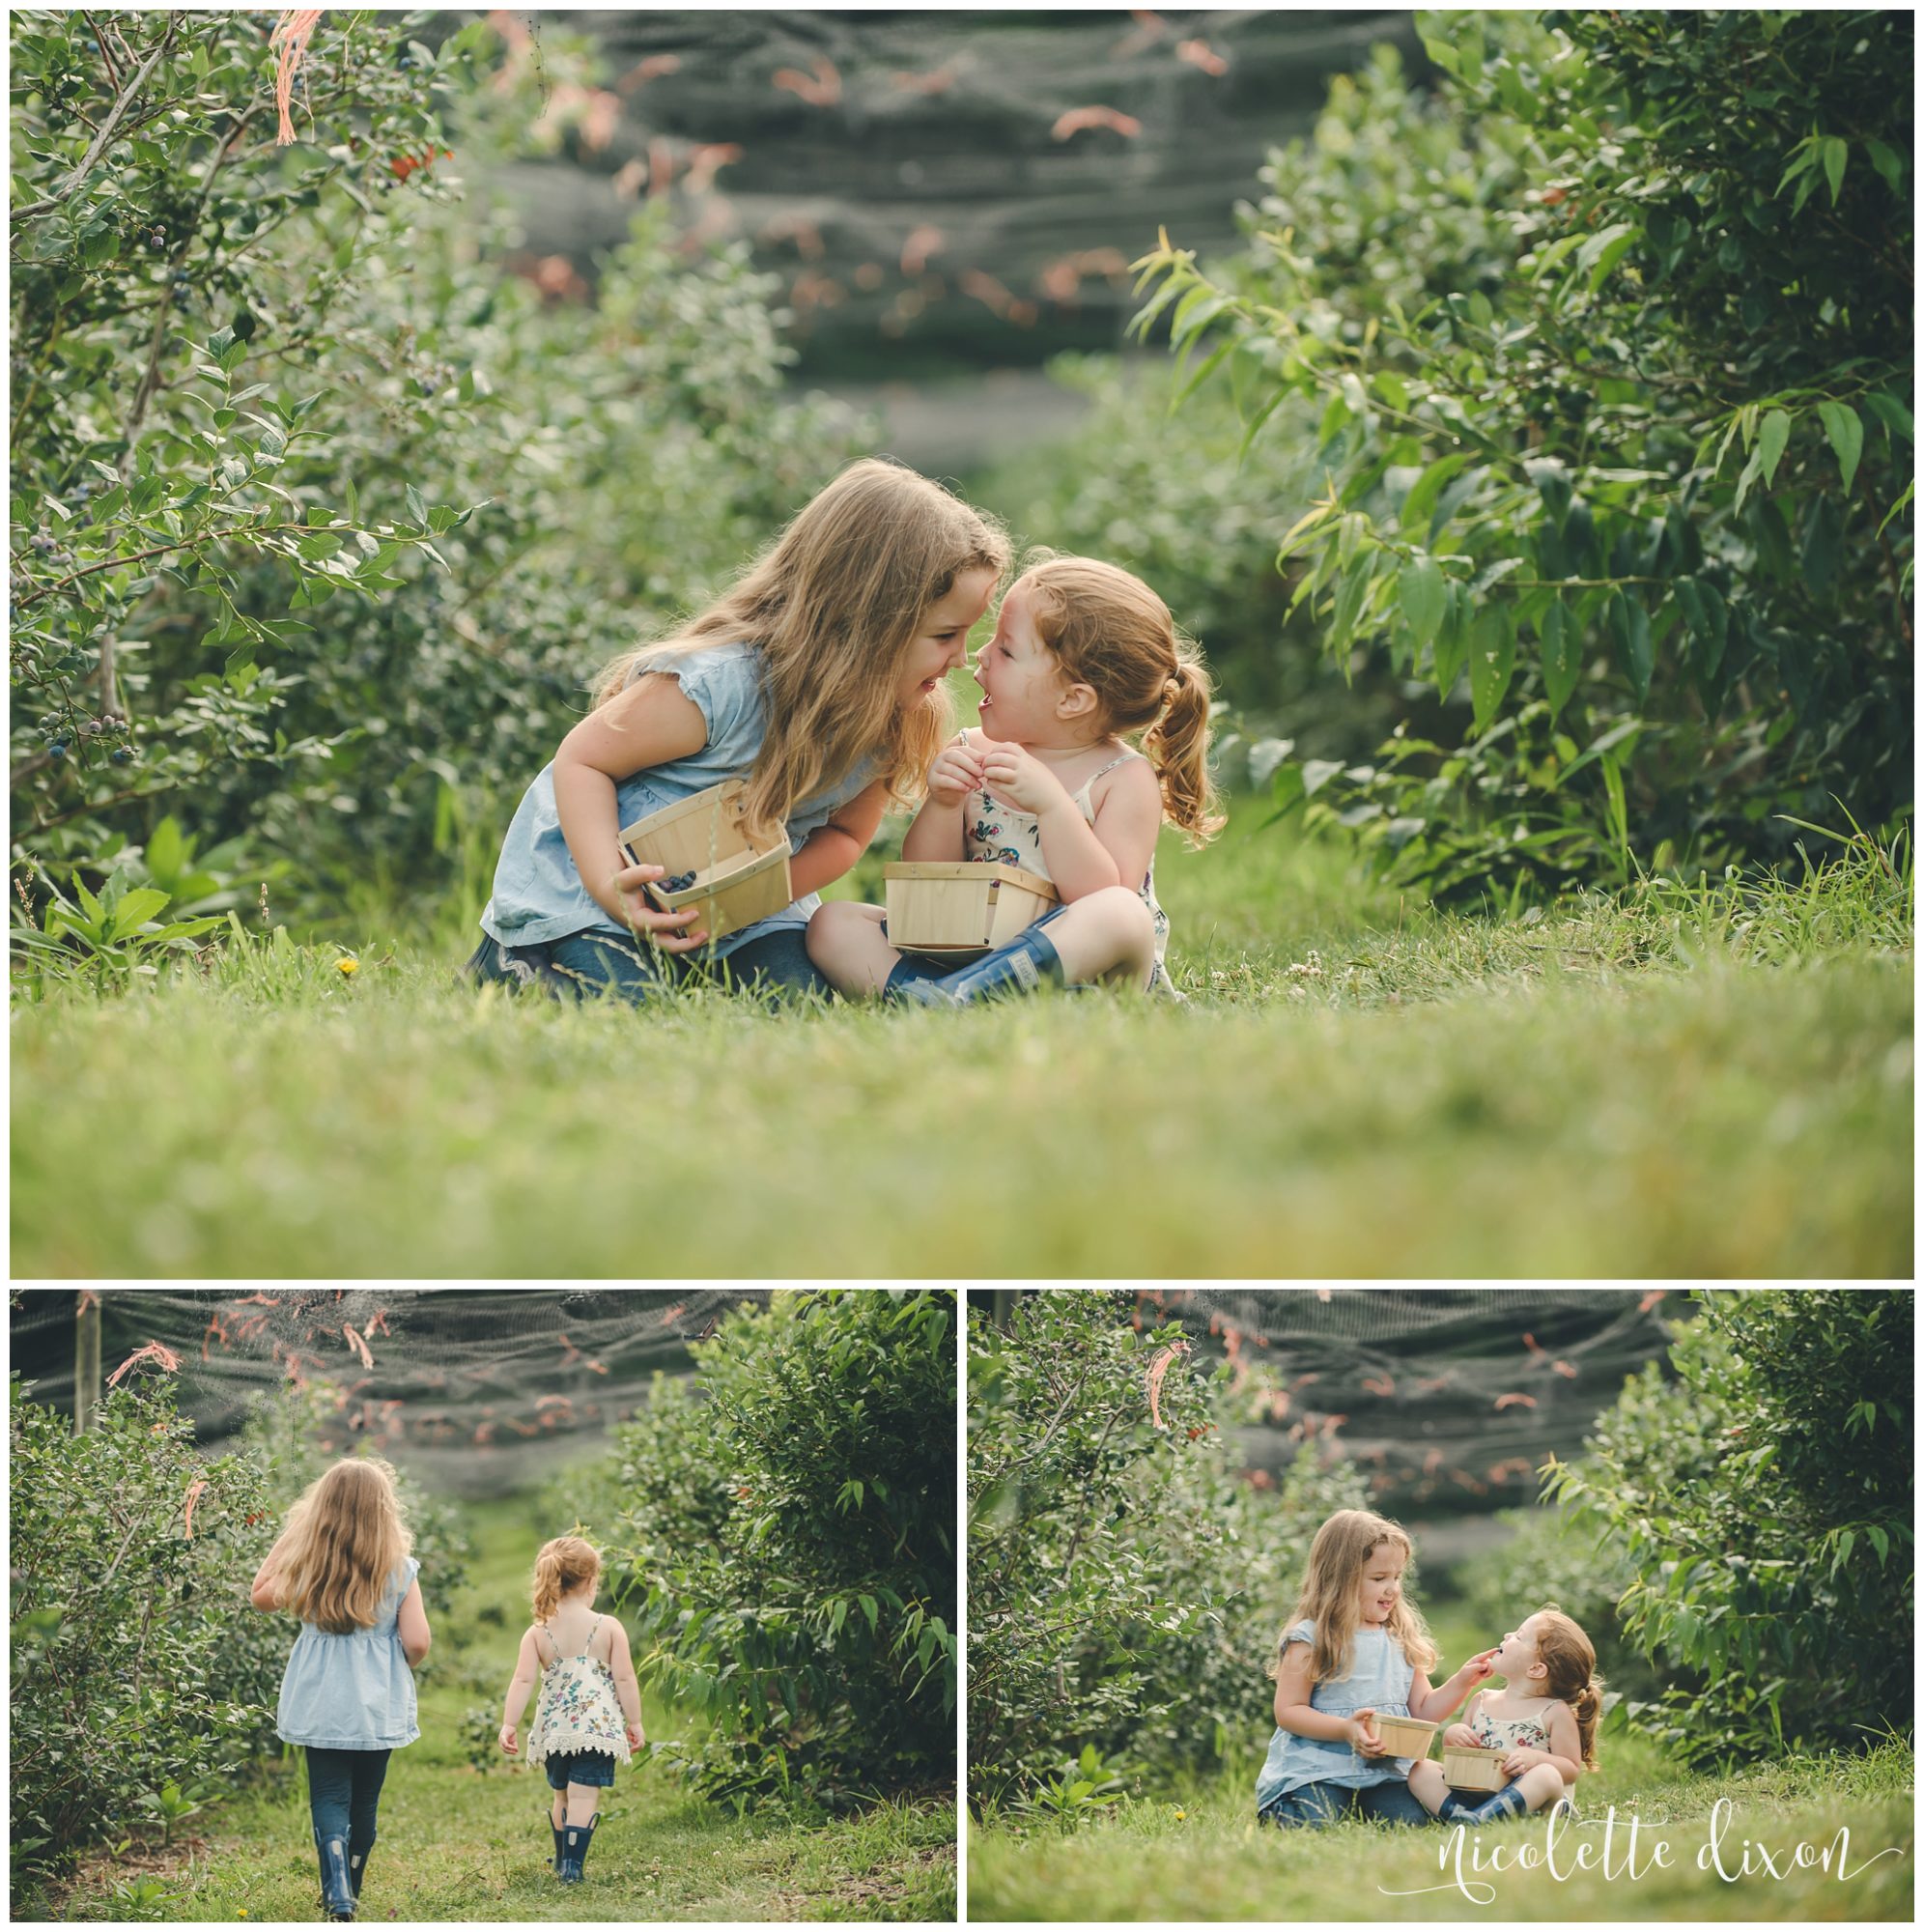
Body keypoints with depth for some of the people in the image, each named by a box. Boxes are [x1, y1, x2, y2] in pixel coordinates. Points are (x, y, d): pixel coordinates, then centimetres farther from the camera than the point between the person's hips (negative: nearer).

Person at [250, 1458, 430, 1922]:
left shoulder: (307, 1562, -6)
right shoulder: (400, 1570, -9)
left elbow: (262, 1597, 12)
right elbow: (417, 1642, -11)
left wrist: (288, 1537, 10)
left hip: (321, 1704, 0)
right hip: (378, 1705, 0)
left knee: (329, 1797, 2)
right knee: (364, 1801, 16)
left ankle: (337, 1890, -19)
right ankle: (350, 1891, 28)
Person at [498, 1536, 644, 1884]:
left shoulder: (538, 1633, 1)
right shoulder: (609, 1628, -4)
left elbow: (523, 1680, -6)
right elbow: (625, 1679, -4)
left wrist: (509, 1724, -6)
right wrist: (635, 1723, 5)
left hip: (554, 1730, 3)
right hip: (597, 1726, -3)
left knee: (562, 1796, 20)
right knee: (584, 1797, -5)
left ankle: (563, 1862, 31)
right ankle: (572, 1866, -14)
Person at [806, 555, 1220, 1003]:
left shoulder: (1125, 780, -5)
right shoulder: (972, 756, 8)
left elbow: (1105, 903, -17)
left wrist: (1051, 803, -26)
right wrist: (942, 805, -12)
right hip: (964, 947, 5)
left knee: (1125, 916, -38)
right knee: (832, 923, -11)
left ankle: (947, 998, -48)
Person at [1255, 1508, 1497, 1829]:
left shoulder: (1401, 1642, 12)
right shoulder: (1310, 1640, -6)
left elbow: (1422, 1711, 16)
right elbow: (1288, 1712, -10)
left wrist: (1460, 1683, 0)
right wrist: (1346, 1729, -22)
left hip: (1383, 1770, 4)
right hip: (1314, 1768, -4)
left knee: (1412, 1822, -20)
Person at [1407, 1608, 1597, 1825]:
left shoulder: (1555, 1712, 2)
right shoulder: (1482, 1702, 15)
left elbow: (1572, 1769, 0)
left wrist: (1535, 1758, -18)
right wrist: (1451, 1735, 0)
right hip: (1470, 1795, 5)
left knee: (1547, 1775, -36)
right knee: (1421, 1770, -12)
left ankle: (1479, 1819, -53)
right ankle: (1459, 1816, -39)